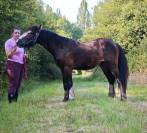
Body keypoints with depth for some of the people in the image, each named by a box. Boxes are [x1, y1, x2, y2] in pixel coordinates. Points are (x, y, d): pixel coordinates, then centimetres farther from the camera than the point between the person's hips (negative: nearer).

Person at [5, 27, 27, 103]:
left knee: (18, 85, 7)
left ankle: (15, 100, 12)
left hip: (21, 65, 8)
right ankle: (11, 101, -9)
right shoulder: (9, 42, -5)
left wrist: (24, 56, 7)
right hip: (13, 64, -8)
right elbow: (8, 55, -12)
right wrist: (14, 49, -29)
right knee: (13, 84, -11)